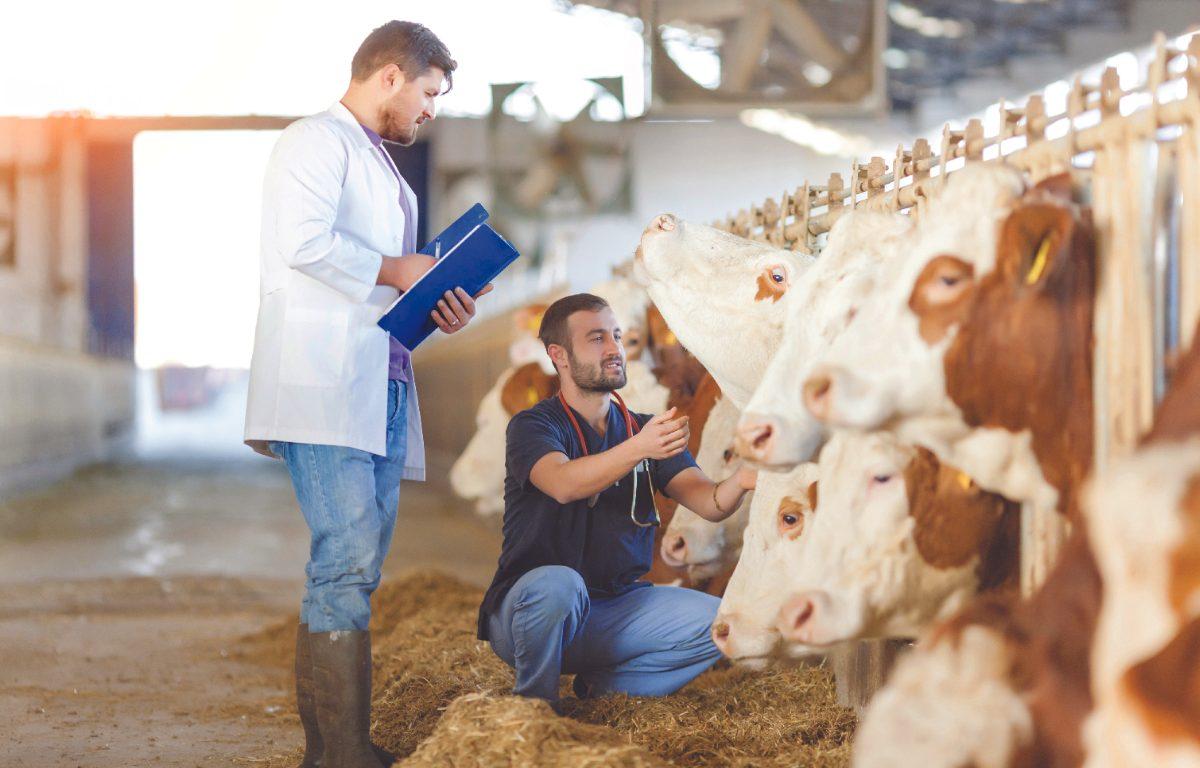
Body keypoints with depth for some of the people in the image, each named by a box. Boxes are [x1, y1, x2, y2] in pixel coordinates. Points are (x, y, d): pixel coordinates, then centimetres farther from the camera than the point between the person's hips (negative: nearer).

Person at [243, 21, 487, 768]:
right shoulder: (318, 142, -1)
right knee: (348, 563, -15)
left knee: (355, 569, 7)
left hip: (383, 388, 9)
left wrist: (436, 309, 10)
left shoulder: (386, 171, 27)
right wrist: (397, 271, -8)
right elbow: (305, 241, -18)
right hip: (325, 385, -9)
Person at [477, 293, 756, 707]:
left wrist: (739, 482, -31)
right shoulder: (533, 425, -7)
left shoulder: (647, 430, 8)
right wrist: (638, 448, -46)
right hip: (526, 608, -5)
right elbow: (563, 484, -30)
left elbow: (707, 502, -7)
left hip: (615, 609, 5)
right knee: (558, 584, -38)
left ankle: (601, 689, -2)